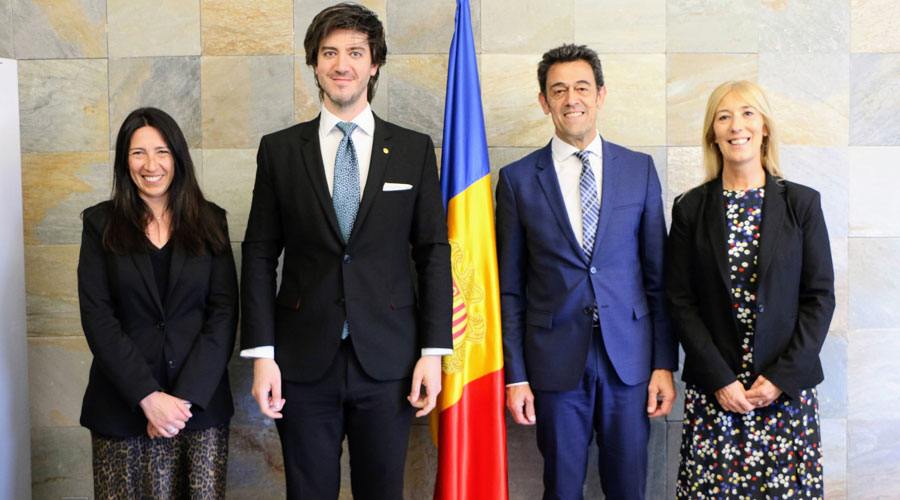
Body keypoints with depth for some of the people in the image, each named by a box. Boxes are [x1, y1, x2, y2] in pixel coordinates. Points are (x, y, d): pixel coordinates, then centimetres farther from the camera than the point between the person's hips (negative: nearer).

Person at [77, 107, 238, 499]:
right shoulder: (101, 223, 5)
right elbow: (97, 316, -3)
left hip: (200, 401, 1)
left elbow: (224, 311, 0)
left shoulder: (209, 221, 6)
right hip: (123, 404, 0)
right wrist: (148, 397, -12)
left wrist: (186, 395, -10)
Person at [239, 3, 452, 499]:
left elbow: (434, 251, 4)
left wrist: (433, 350, -2)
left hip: (387, 362, 0)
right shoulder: (279, 150, 4)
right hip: (303, 363, 0)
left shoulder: (414, 149, 4)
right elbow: (259, 255, 3)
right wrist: (261, 354, -4)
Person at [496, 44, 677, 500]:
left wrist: (665, 363, 2)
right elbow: (510, 287, 2)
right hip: (556, 360, -1)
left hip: (630, 359, 1)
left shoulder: (640, 170, 5)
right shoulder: (517, 179, 1)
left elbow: (657, 274, 6)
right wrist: (515, 375, -1)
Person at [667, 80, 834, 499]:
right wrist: (720, 380, -9)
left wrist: (782, 377, -8)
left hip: (787, 386, 0)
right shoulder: (690, 209, 2)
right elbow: (681, 302, 0)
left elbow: (820, 296, 1)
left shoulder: (802, 203, 2)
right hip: (712, 389, 0)